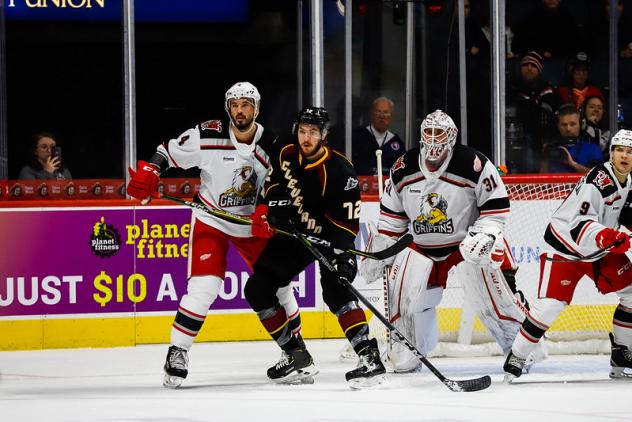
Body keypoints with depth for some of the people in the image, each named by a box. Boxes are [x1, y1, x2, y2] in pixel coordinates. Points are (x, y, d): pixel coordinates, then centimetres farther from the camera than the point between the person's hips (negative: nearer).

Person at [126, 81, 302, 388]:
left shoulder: (270, 146, -10)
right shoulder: (208, 136, -17)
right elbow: (169, 151, -7)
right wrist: (148, 172, -21)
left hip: (251, 224, 3)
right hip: (211, 221, -3)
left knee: (278, 283, 8)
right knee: (203, 286, -18)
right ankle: (177, 352, -8)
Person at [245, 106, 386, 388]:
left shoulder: (339, 171, -26)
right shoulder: (286, 153, -8)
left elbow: (347, 221, -25)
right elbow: (275, 183, 13)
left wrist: (342, 255, -38)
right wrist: (268, 207, -5)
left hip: (330, 234, -7)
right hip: (293, 231, 7)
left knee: (335, 289, -31)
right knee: (258, 289, 1)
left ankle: (369, 357, -36)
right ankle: (296, 357, 9)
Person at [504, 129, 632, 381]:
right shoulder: (598, 180, -26)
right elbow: (579, 225, -34)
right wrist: (608, 237, -48)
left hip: (602, 250, 8)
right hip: (565, 246, -8)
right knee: (550, 304, -18)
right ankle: (517, 357, -5)